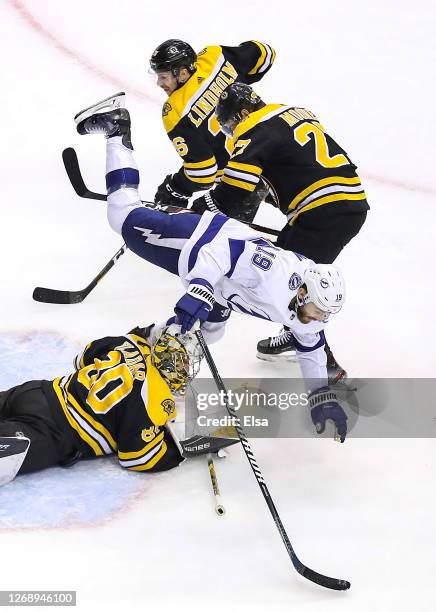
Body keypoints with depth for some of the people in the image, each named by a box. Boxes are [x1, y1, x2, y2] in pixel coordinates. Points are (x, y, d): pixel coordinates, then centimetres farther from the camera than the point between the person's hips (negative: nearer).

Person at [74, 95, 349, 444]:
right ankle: (118, 133, 19)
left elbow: (311, 351, 3)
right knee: (125, 217, 5)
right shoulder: (277, 270, -40)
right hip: (198, 238, -7)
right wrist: (199, 291, -54)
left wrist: (322, 397, 1)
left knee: (211, 332, 20)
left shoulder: (308, 319, -15)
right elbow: (222, 248, -43)